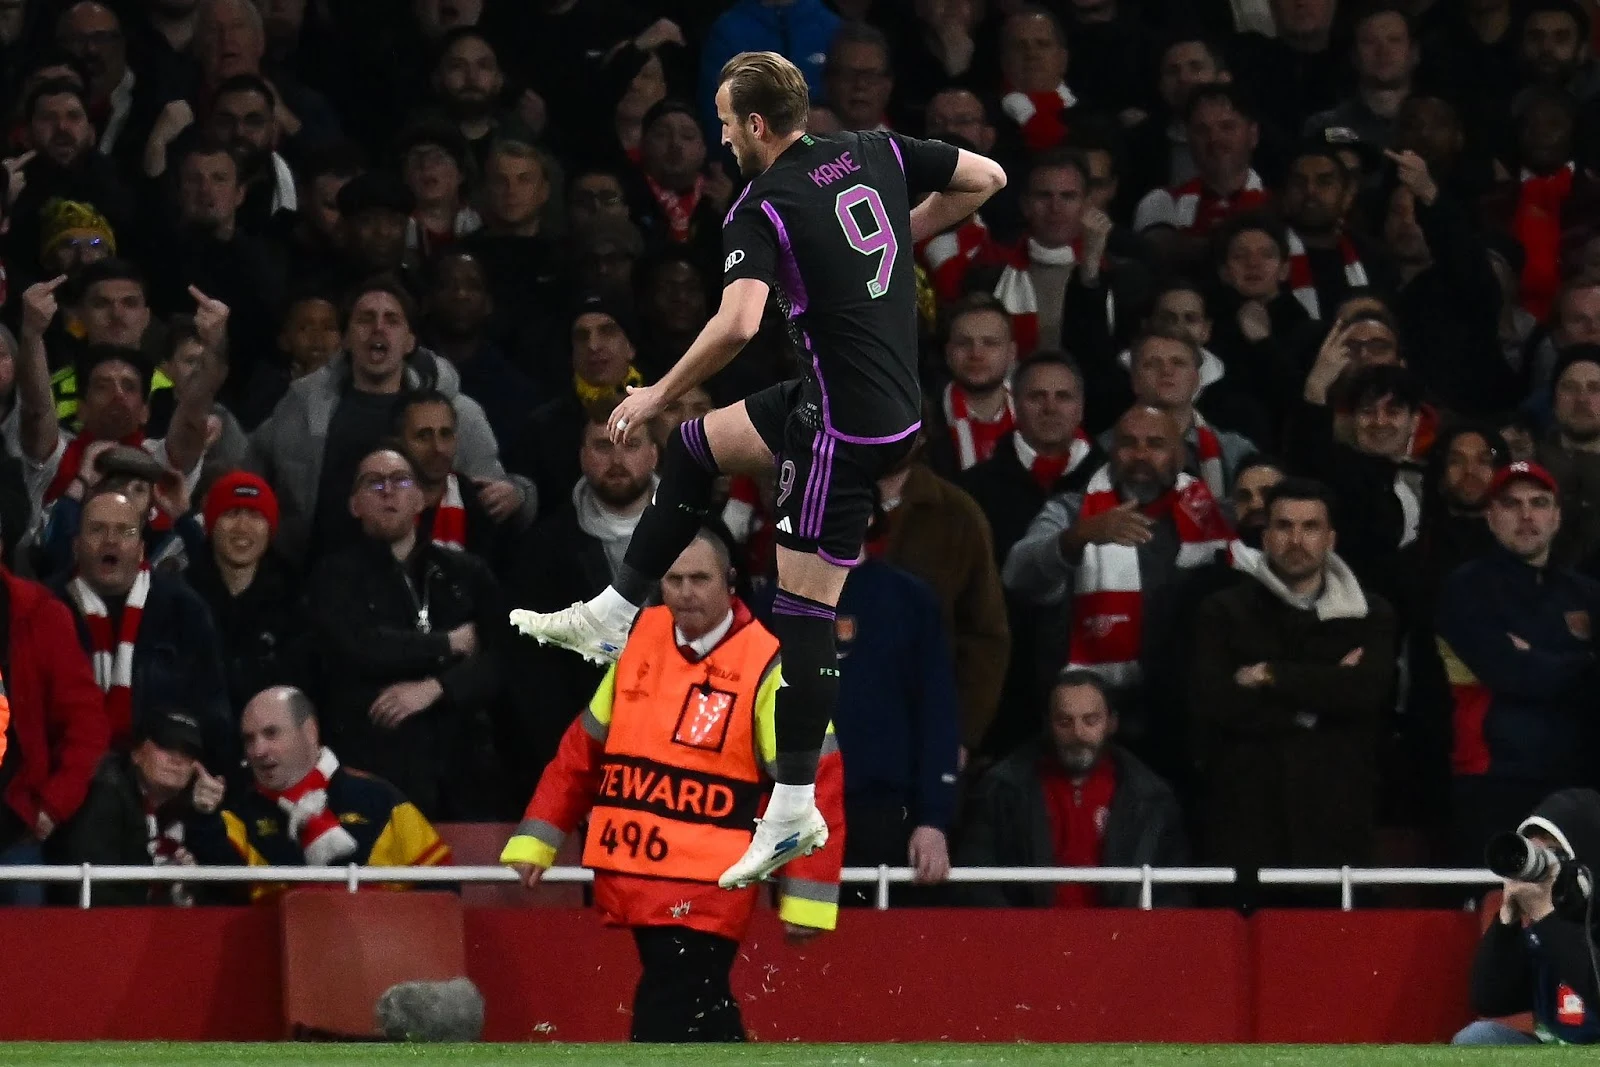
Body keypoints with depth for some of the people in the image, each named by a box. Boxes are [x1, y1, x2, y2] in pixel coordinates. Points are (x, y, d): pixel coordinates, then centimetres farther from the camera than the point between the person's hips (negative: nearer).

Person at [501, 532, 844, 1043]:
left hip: (706, 895, -6)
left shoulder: (769, 668, -8)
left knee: (666, 1029, -15)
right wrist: (535, 840, 13)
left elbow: (812, 781, -8)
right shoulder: (637, 640, 9)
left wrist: (806, 897, -11)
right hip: (632, 881, 6)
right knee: (703, 1021, 13)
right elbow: (584, 747, 18)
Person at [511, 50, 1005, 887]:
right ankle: (613, 619, 27)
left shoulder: (762, 211, -16)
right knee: (693, 448, 22)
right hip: (892, 397, 9)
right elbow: (984, 178, 10)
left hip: (847, 425, -9)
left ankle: (794, 810, -1)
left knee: (804, 611, -3)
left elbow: (738, 322, -29)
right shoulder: (876, 152, 4)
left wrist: (660, 394, -16)